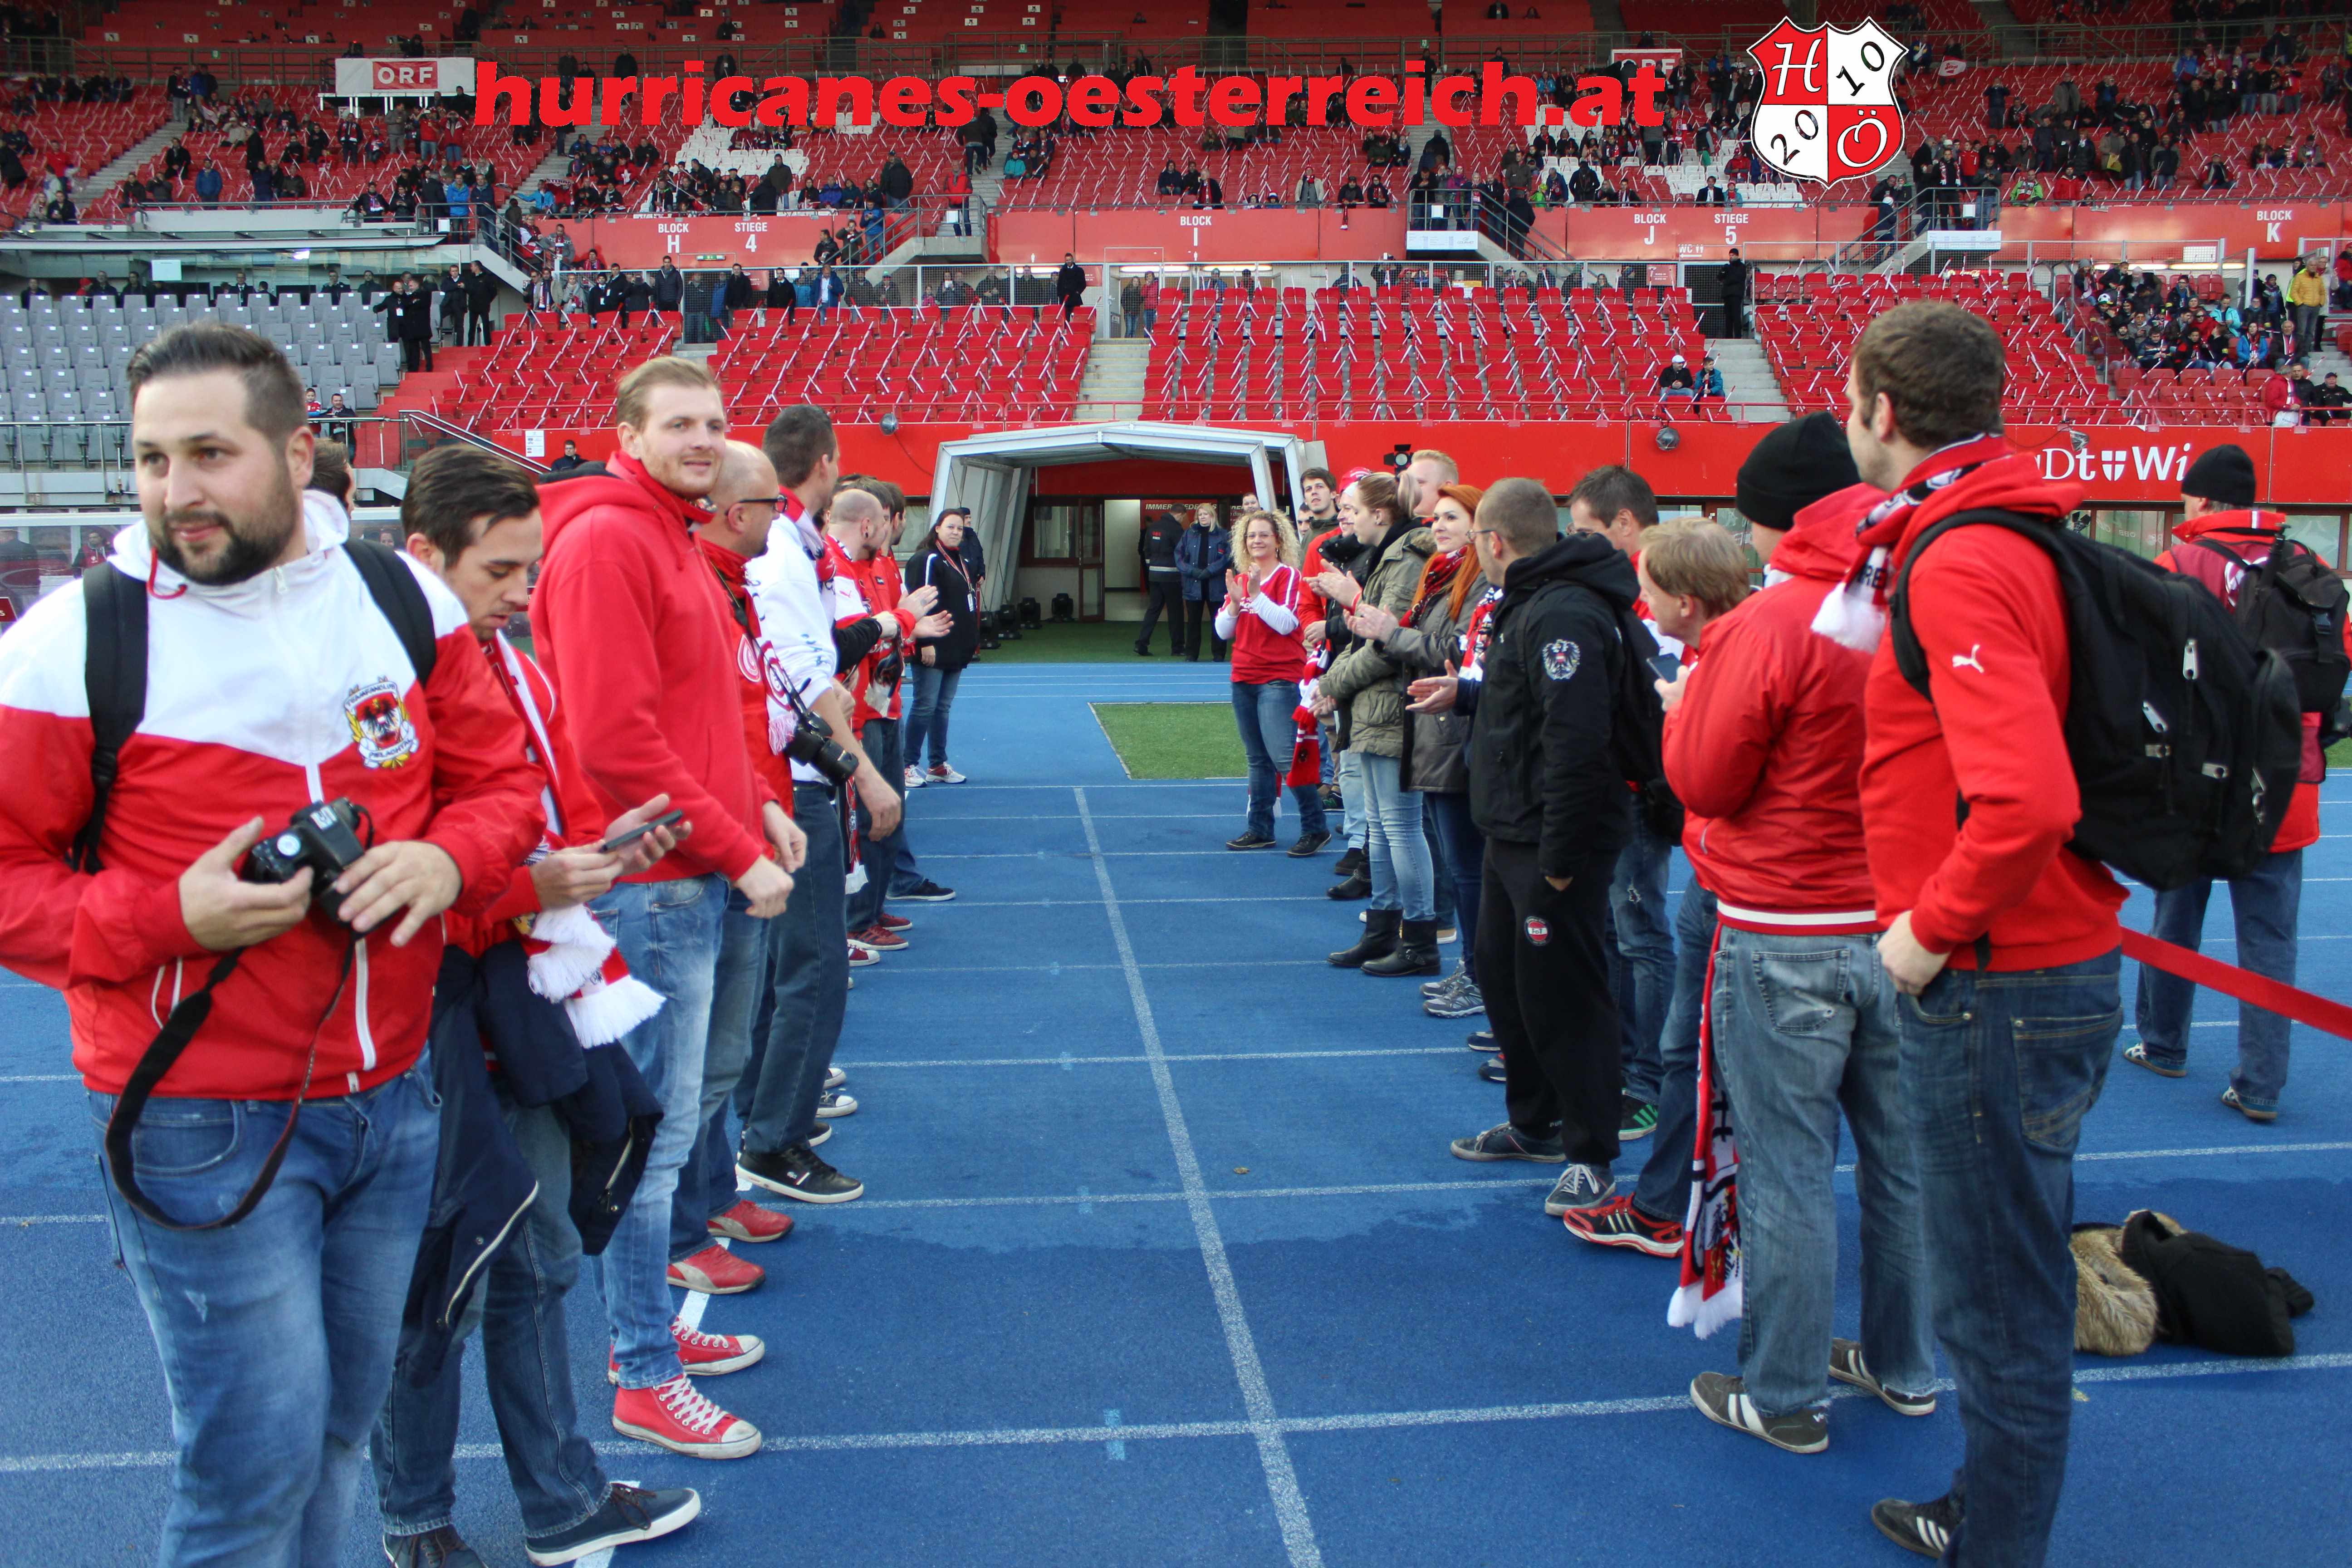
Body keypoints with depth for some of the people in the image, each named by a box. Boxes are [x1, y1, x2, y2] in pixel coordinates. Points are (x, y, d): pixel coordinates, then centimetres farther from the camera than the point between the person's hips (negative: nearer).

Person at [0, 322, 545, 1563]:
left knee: (340, 1424, 20)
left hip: (393, 1096, 5)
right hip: (202, 1124, -4)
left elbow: (500, 777, 9)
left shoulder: (404, 600, 1)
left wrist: (446, 858, -13)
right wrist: (171, 916, -22)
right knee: (259, 1457, 3)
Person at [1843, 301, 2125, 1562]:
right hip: (2049, 964, 10)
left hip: (1998, 987, -10)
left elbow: (2027, 800, -32)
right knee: (2008, 1279, 23)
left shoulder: (1958, 568, -21)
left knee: (1997, 1304, 4)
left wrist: (1935, 928, -19)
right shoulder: (2013, 538, 10)